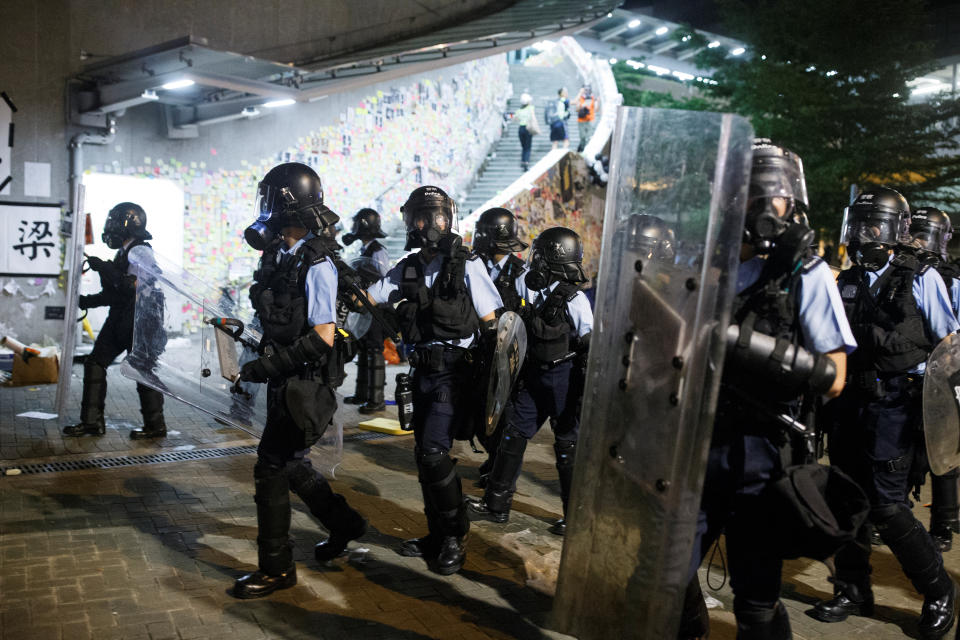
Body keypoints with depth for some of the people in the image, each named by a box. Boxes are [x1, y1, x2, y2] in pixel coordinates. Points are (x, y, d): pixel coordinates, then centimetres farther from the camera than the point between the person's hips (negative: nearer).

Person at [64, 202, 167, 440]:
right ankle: (92, 421, 14)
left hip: (139, 321, -10)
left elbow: (135, 286, -26)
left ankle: (155, 425, 6)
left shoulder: (141, 251, -12)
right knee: (95, 363, 8)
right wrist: (87, 301, 18)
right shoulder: (123, 253, 18)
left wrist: (105, 268, -20)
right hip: (119, 320, 10)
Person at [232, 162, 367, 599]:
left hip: (302, 383, -9)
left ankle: (276, 568, 13)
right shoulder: (280, 255, 8)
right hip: (285, 379, 9)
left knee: (271, 469, -2)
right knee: (289, 463, 19)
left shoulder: (315, 265, -19)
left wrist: (269, 365, -20)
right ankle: (344, 523, 36)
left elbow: (322, 338, -22)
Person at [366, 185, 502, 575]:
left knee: (434, 450, -14)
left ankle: (455, 536, 4)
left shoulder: (466, 266, -7)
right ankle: (438, 535, 26)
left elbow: (491, 326, -6)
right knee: (425, 454, 11)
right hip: (423, 372, 6)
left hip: (455, 372, -6)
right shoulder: (407, 269, 9)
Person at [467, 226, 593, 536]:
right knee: (513, 434, 10)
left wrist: (586, 392, -18)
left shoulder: (574, 300, -15)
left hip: (564, 376, -7)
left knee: (568, 446, 2)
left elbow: (590, 348, -15)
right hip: (534, 374, 7)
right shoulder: (527, 287, 1)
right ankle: (497, 504, 22)